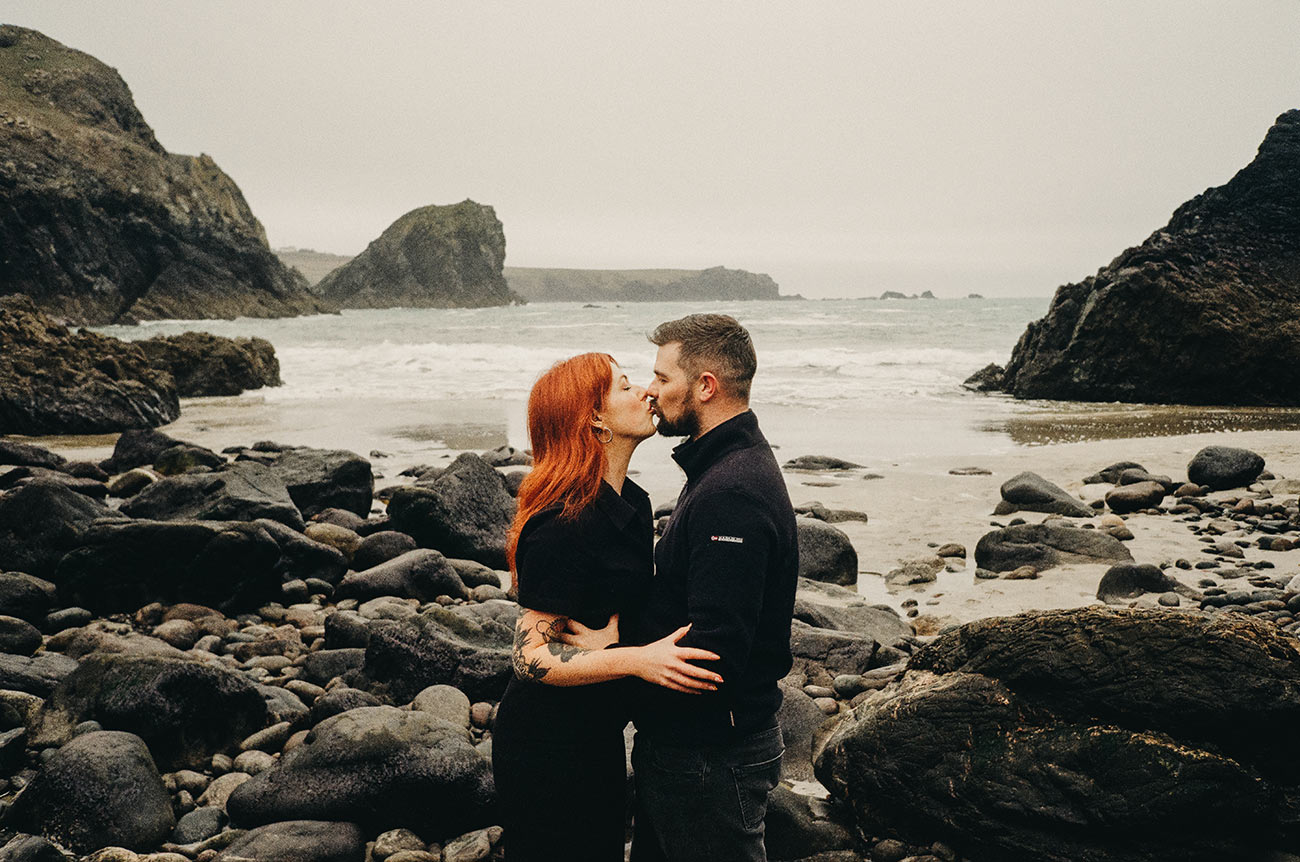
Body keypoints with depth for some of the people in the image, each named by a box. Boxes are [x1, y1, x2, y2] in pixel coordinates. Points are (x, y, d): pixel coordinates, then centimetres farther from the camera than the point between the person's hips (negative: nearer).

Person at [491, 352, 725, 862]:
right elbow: (531, 657, -23)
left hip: (597, 735, 9)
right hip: (546, 748, -9)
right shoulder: (562, 527, -24)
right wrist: (637, 659, -33)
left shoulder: (632, 503, 5)